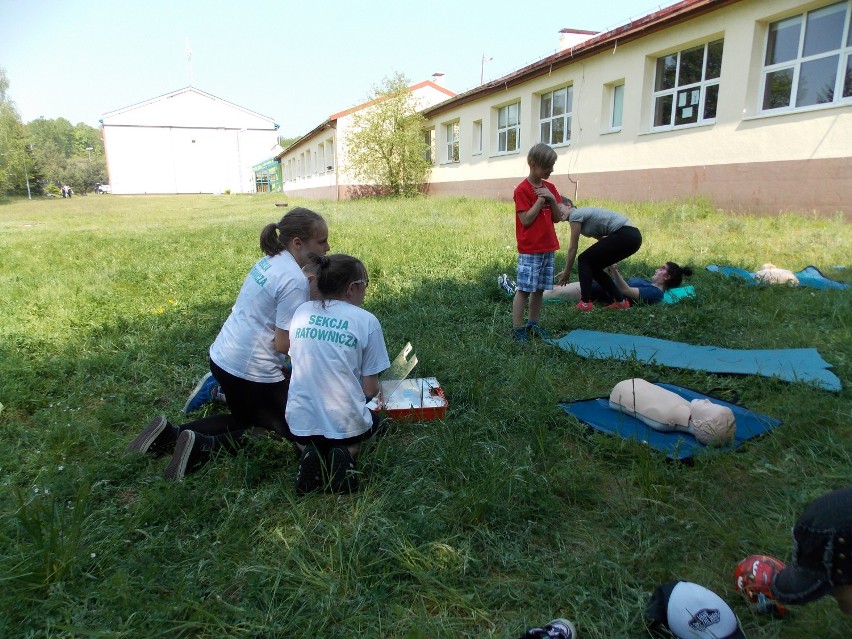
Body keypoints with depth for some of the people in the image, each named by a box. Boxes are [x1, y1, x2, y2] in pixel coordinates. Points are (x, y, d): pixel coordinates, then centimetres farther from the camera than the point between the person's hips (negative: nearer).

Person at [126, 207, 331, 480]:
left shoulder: (268, 261, 5)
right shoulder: (294, 280, -21)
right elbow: (283, 344, -20)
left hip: (222, 357, 9)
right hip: (252, 372, -9)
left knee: (245, 418, 31)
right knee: (294, 428, 11)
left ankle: (171, 434, 14)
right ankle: (206, 446, -6)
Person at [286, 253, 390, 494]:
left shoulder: (301, 312, 1)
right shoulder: (366, 321, -11)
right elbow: (370, 390, -8)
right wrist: (374, 389, 16)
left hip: (301, 422, 3)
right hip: (345, 424, -3)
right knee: (375, 422, 34)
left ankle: (311, 454, 5)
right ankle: (347, 453, 3)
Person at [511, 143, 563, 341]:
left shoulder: (550, 188, 11)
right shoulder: (522, 189, -9)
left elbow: (558, 218, 9)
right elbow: (526, 220, -16)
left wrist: (552, 199, -6)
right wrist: (540, 199, -14)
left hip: (548, 248, 7)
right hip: (529, 250, -7)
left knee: (539, 289, 11)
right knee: (524, 289, -5)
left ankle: (532, 325, 22)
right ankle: (517, 329, 1)